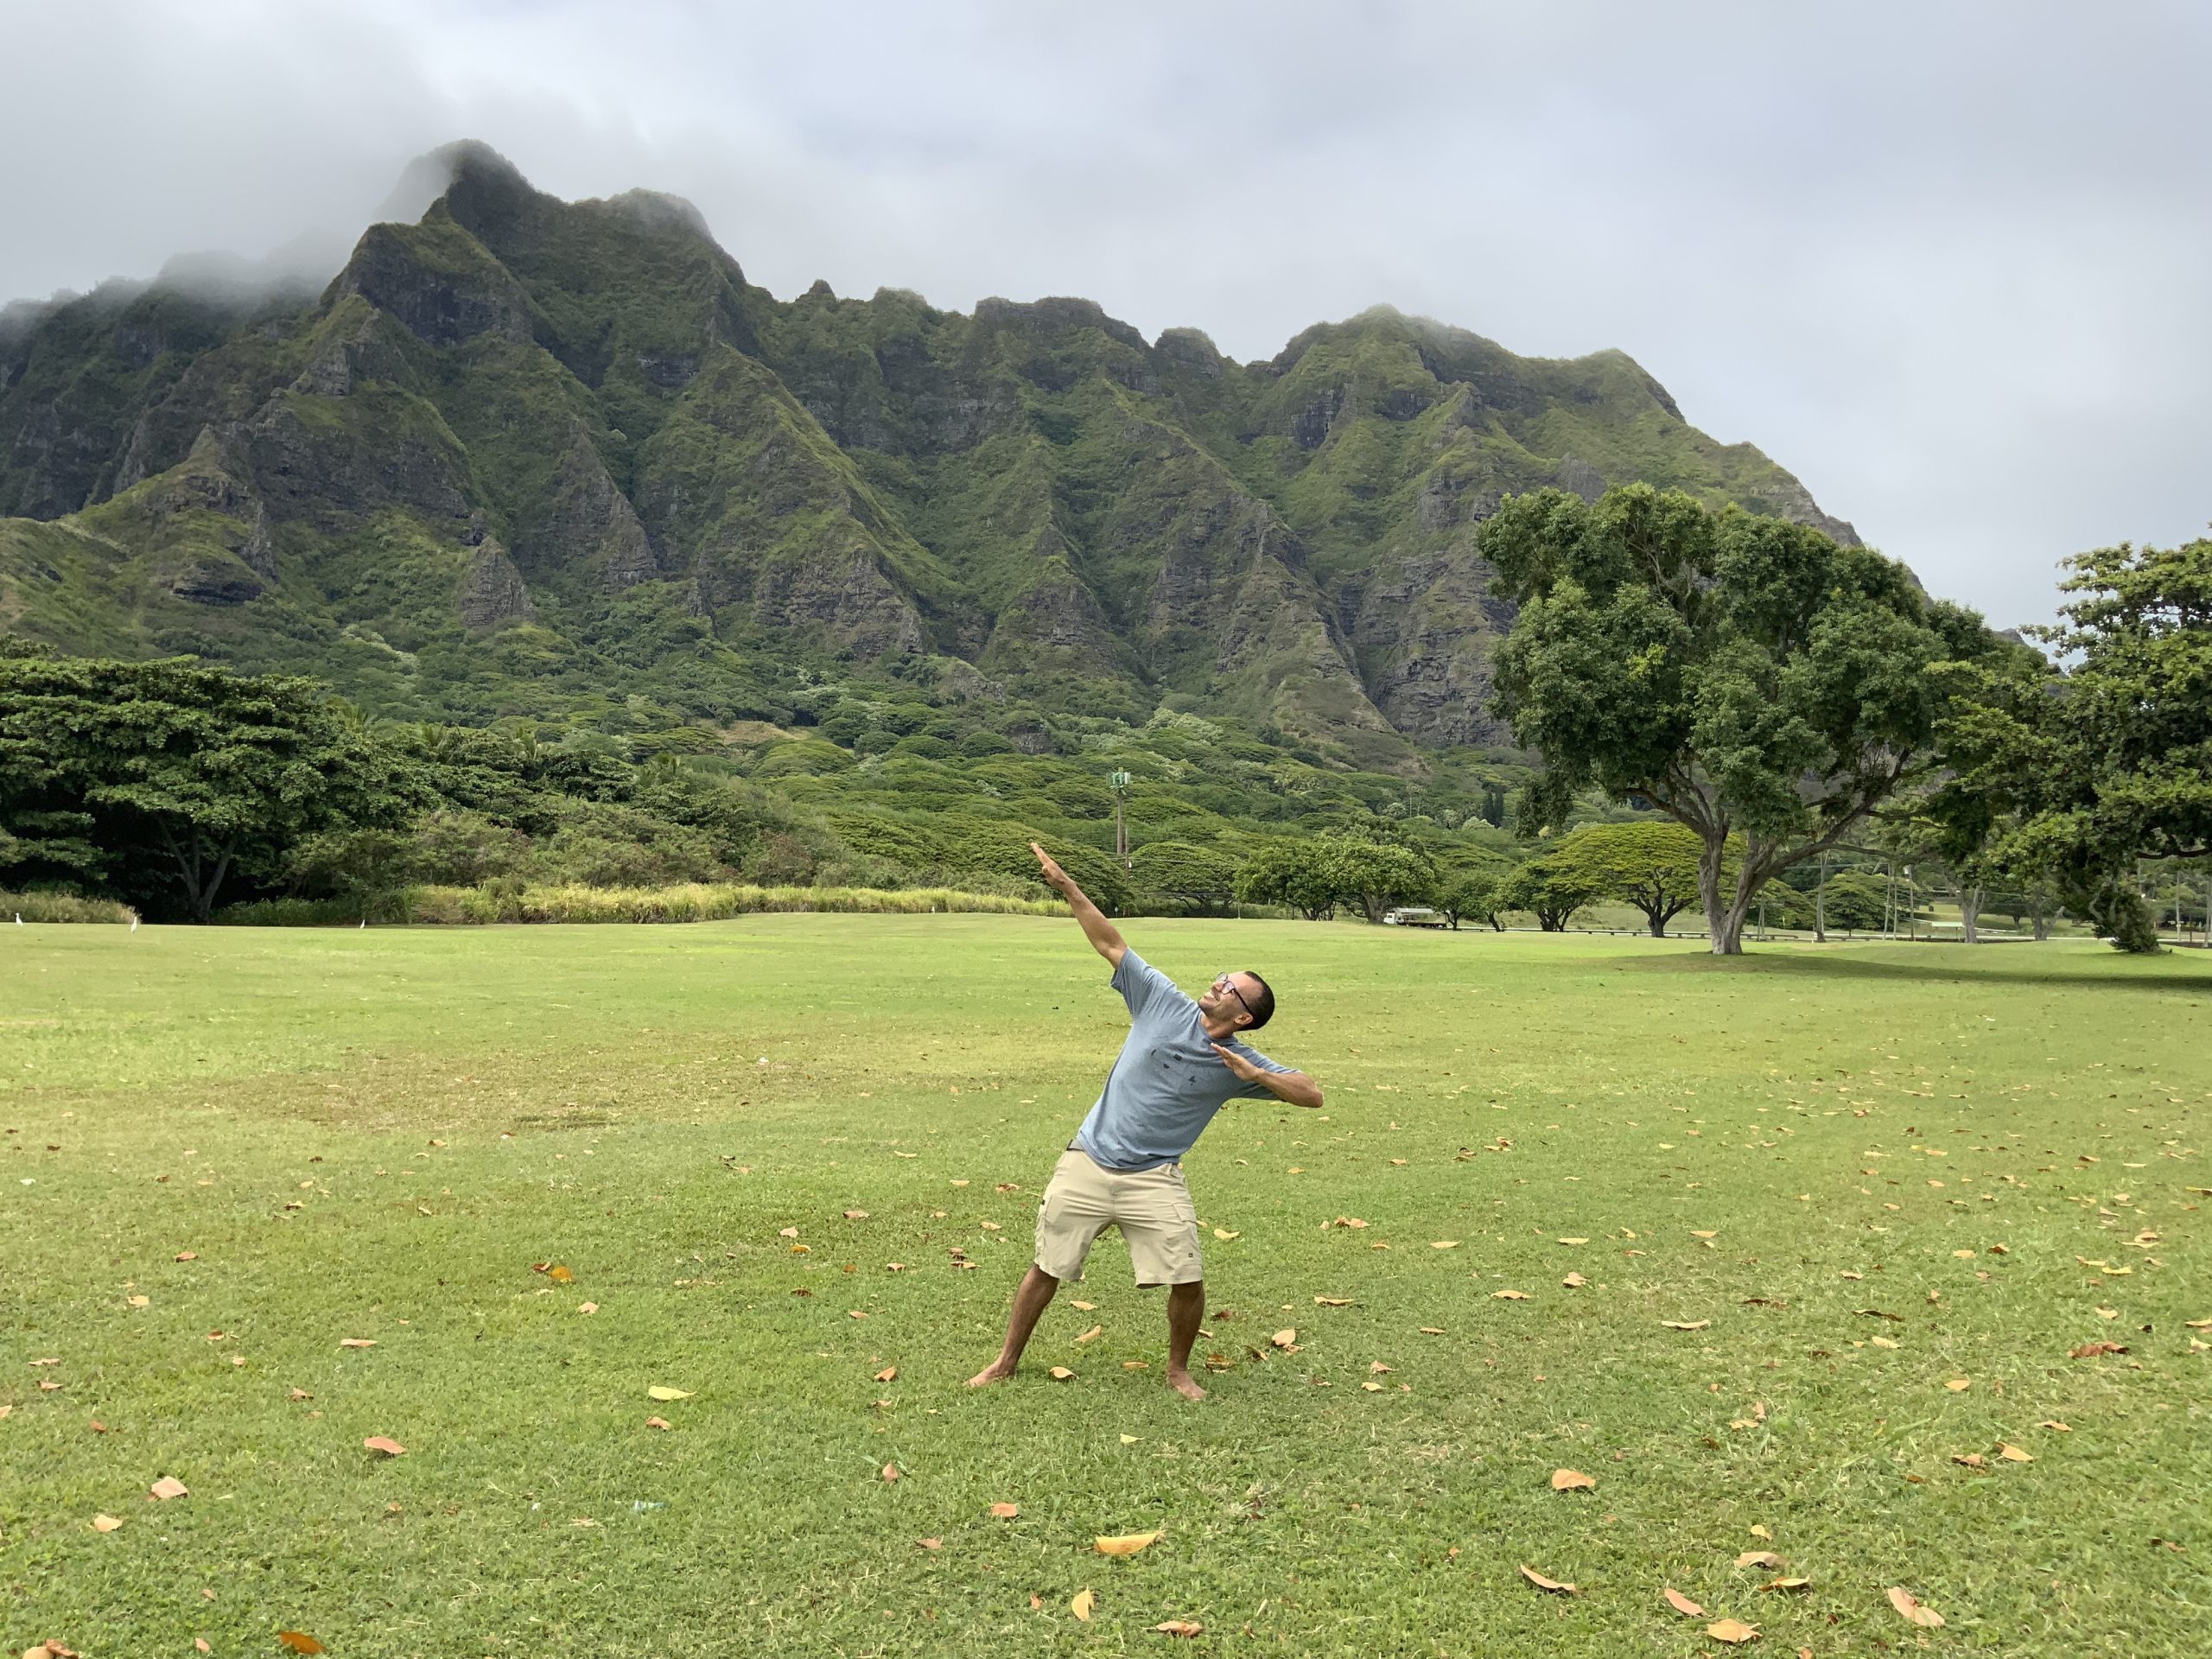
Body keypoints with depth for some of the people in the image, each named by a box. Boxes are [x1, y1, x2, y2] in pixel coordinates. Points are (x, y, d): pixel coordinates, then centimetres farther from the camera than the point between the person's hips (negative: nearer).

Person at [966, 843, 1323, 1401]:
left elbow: (1311, 1093, -12)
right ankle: (1006, 1361, 29)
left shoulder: (1242, 1065, -7)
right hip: (1086, 1166, 1)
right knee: (1046, 1269, 9)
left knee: (1187, 1283, -8)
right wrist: (1067, 886, -8)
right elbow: (1112, 944, -2)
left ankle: (1178, 1370, 22)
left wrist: (1255, 1076, -26)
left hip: (1154, 1180, -1)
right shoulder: (1165, 1003, -4)